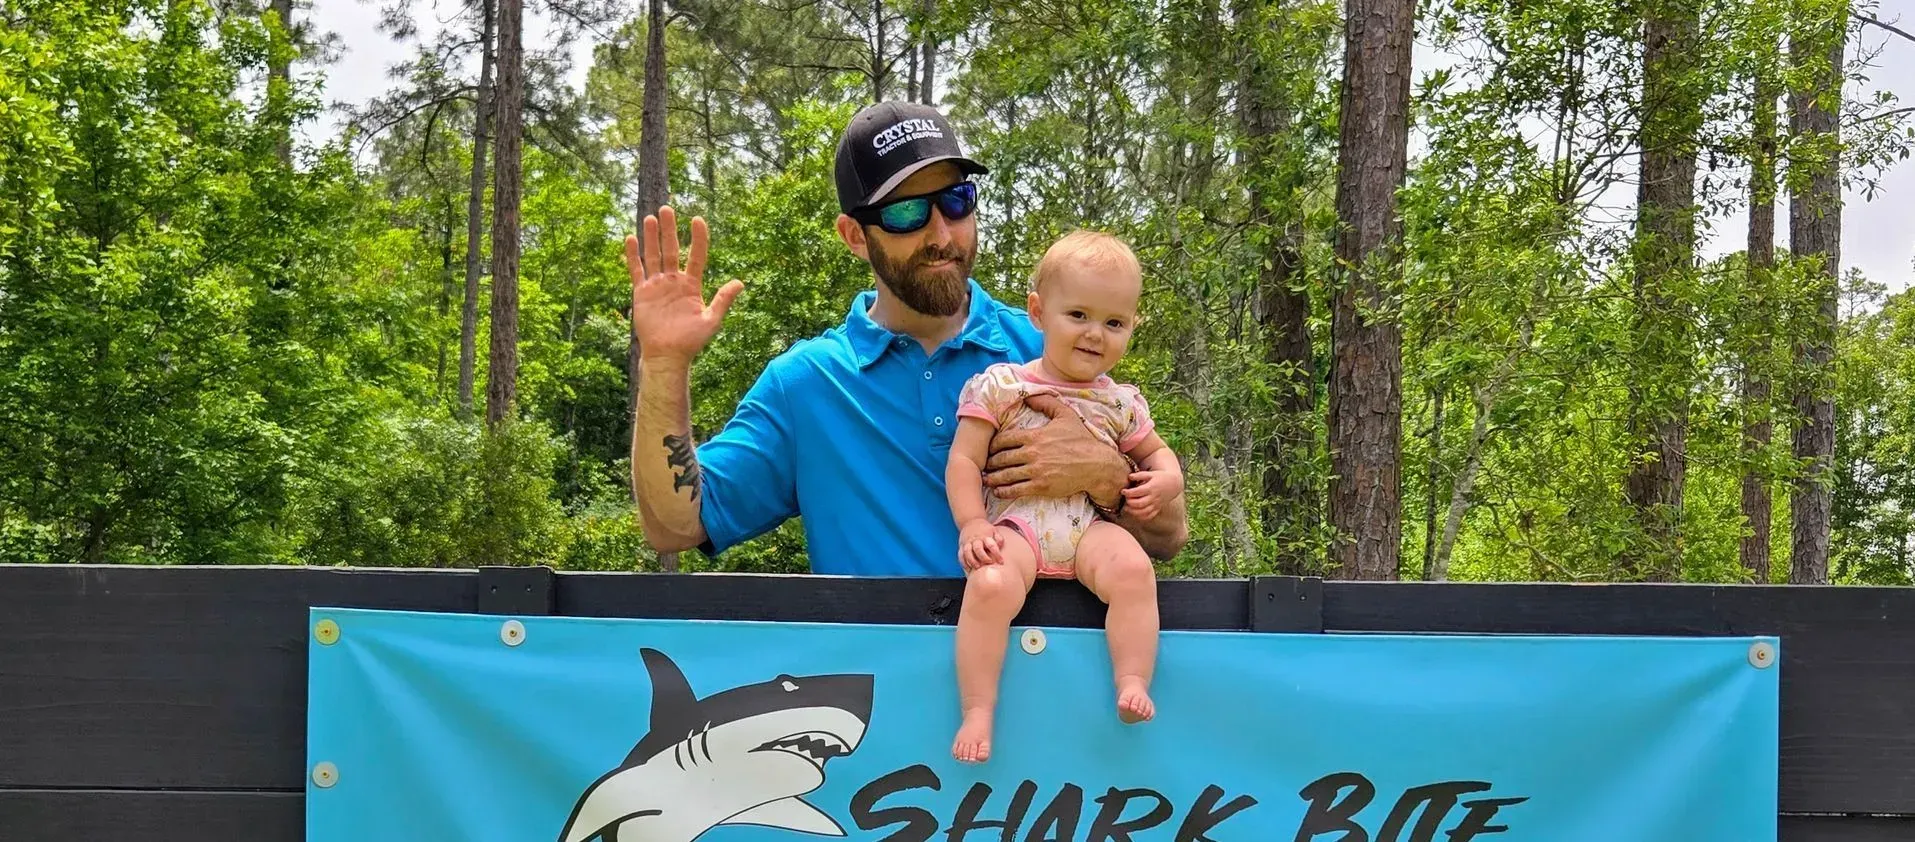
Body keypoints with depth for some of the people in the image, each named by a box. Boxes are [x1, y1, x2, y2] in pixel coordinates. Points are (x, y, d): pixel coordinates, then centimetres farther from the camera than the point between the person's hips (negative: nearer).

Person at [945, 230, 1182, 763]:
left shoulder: (1120, 403, 16)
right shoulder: (1000, 386, 5)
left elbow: (1155, 451, 31)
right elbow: (964, 461, 3)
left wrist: (1167, 479, 6)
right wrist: (972, 524, -12)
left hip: (1089, 528, 3)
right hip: (1015, 525, -3)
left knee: (1133, 569, -30)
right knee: (991, 586, -34)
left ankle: (1133, 683, -26)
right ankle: (977, 710, -27)